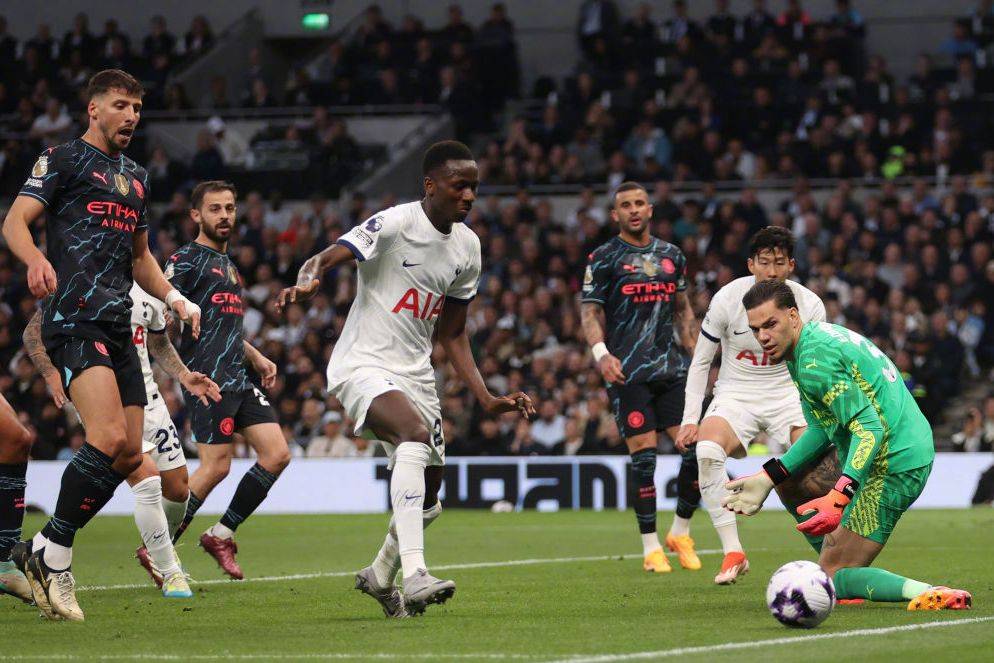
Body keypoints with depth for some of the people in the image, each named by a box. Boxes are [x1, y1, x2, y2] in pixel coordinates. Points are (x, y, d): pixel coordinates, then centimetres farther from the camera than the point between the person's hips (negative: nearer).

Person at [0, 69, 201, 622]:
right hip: (74, 320, -8)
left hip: (119, 326, 8)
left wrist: (175, 298, 16)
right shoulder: (64, 159, 2)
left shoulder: (136, 177, 24)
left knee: (129, 455, 2)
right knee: (109, 438, -23)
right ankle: (53, 554, -10)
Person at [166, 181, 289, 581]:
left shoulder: (227, 264, 23)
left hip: (238, 381, 9)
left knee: (277, 454, 0)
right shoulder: (186, 260, -4)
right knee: (216, 467, -13)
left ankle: (221, 535, 9)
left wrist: (256, 358, 26)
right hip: (209, 380, -9)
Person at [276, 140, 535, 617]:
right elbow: (325, 259, -26)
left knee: (427, 501, 11)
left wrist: (486, 399, 9)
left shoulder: (466, 247, 8)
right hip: (363, 365, -8)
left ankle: (380, 576, 39)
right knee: (415, 433, -35)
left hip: (415, 374, 8)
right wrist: (307, 282, -50)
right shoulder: (395, 224, -15)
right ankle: (414, 574, -42)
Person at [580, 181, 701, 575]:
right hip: (627, 373, -4)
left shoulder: (671, 256, 15)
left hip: (672, 368, 4)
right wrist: (601, 353, -18)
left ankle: (681, 532, 14)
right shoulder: (603, 258, 1)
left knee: (696, 447, -4)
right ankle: (650, 547, 1)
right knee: (644, 455, -8)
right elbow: (590, 311, -3)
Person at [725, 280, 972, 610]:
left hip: (892, 465, -11)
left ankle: (932, 595, -21)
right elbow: (823, 427, 20)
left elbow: (870, 428, -26)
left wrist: (839, 497, -36)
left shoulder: (813, 360, -19)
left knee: (833, 578, -7)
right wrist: (767, 479, 18)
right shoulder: (820, 333, 13)